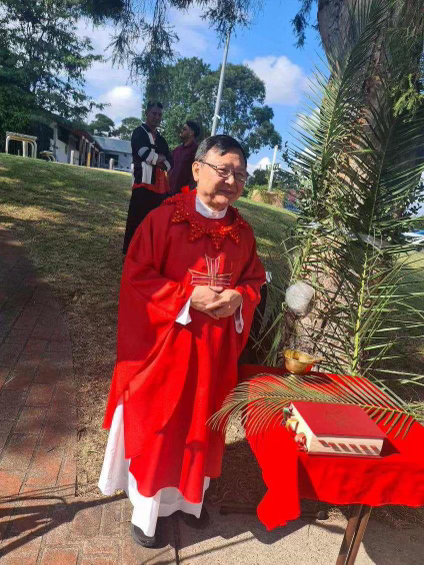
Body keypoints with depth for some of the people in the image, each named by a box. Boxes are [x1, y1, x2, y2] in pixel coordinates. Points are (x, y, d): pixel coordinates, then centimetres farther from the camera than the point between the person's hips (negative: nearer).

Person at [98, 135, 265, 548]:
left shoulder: (242, 231, 1)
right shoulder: (164, 218, -14)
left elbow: (255, 281, 9)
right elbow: (136, 277, -13)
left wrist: (238, 298, -13)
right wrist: (188, 298, -22)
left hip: (215, 349, 5)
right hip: (165, 344, -4)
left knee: (201, 424, 20)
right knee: (156, 426, 12)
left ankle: (188, 498, 45)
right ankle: (146, 510, 37)